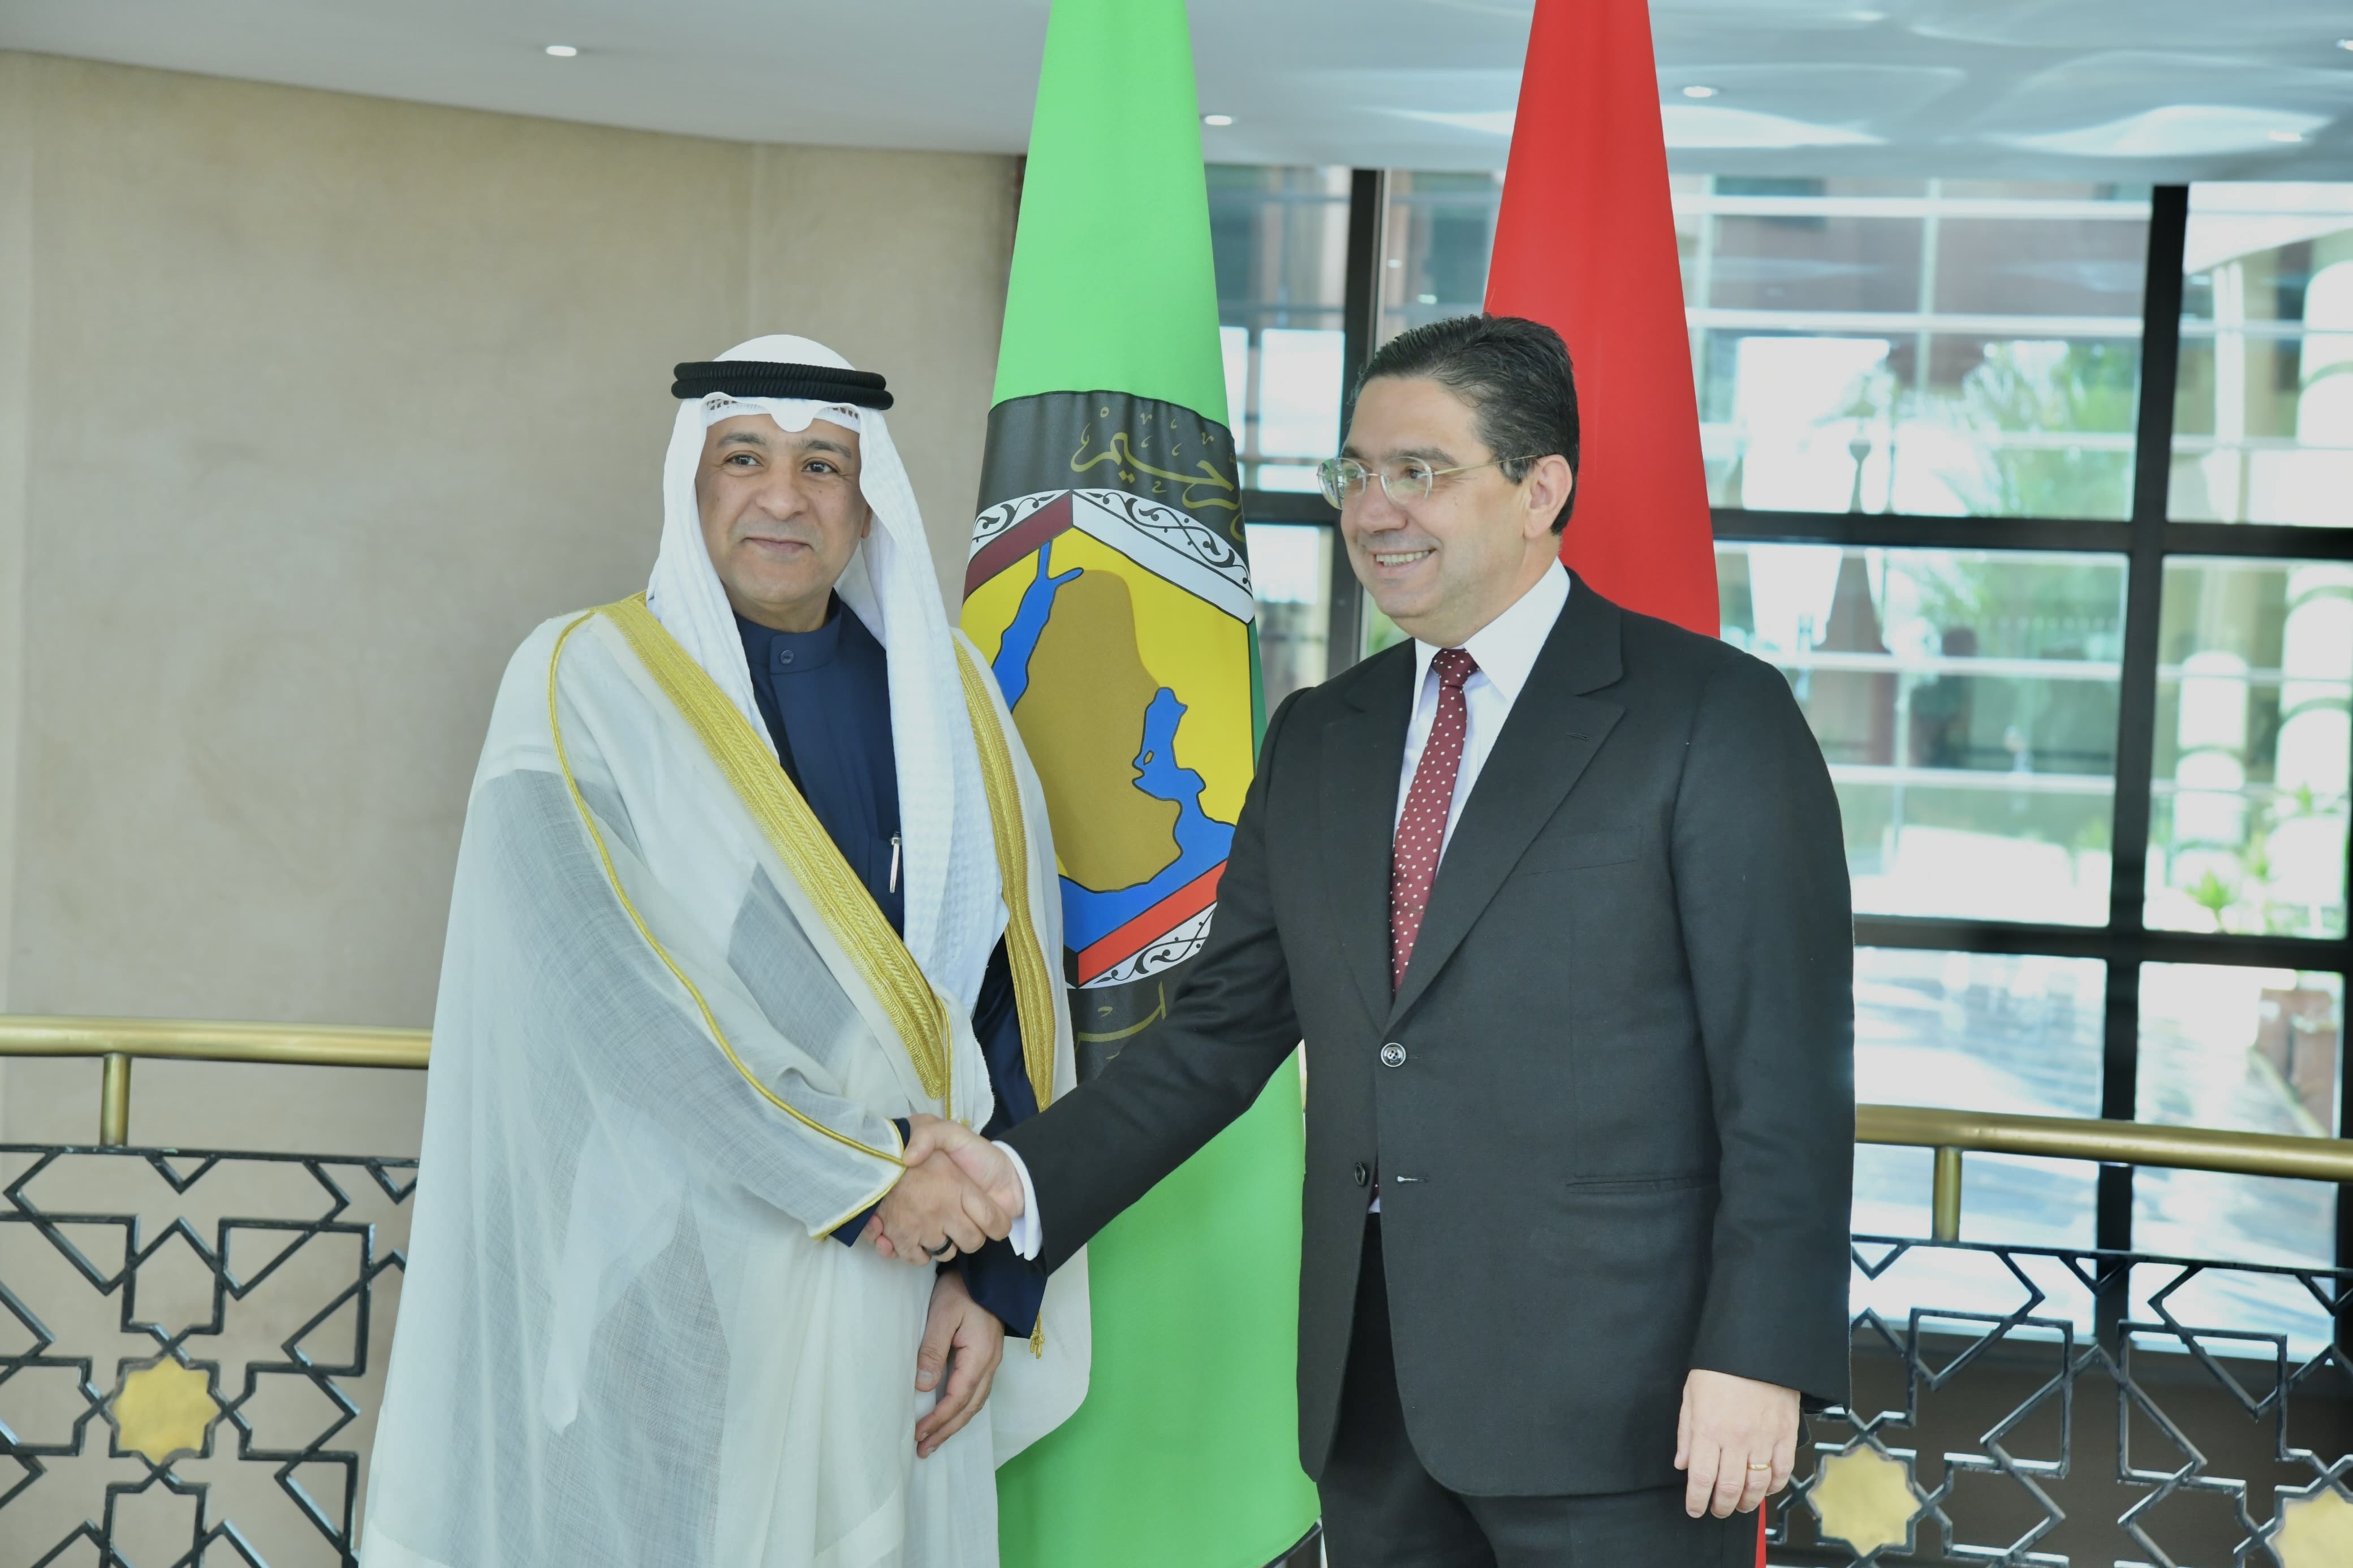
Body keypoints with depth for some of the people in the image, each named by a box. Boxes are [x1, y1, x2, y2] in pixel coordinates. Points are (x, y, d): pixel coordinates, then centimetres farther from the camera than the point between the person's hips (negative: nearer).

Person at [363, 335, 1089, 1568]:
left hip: (897, 1290, 4)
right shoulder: (585, 684, -5)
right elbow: (612, 996, -15)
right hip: (666, 1289, -3)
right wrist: (865, 1174, -15)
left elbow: (1019, 993, 6)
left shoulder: (950, 703, 7)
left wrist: (995, 1274, -1)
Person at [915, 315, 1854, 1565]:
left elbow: (1788, 1070, -9)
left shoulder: (1713, 717, -5)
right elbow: (1222, 1031, 12)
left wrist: (1758, 1358, -16)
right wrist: (1025, 1180, -2)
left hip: (1612, 1401, -5)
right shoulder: (1318, 739, 13)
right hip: (1372, 1393, 5)